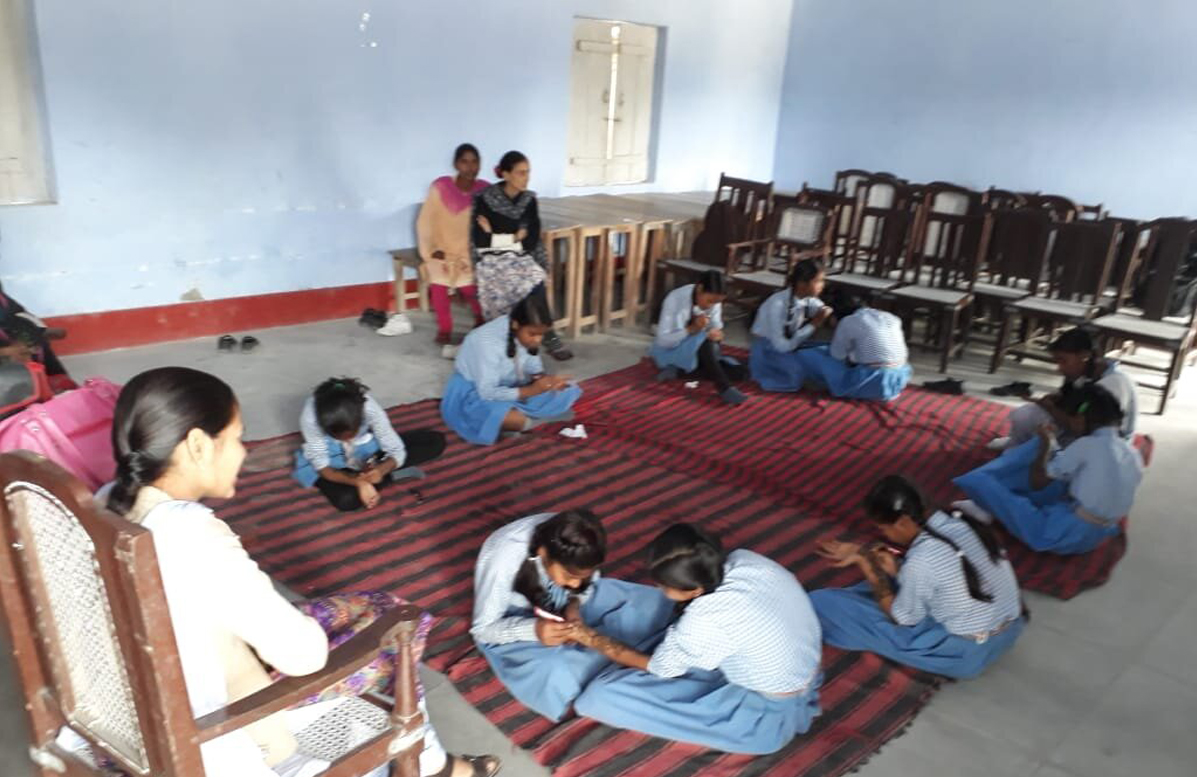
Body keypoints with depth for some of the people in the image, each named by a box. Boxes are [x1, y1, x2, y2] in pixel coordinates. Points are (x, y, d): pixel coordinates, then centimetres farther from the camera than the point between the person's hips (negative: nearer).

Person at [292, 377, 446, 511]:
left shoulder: (369, 408, -32)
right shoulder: (310, 417, -34)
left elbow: (397, 452, -23)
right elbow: (322, 467, -26)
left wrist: (381, 470, -45)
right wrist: (357, 482, -43)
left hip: (367, 453, 1)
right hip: (335, 464, -1)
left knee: (436, 441, -15)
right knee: (346, 499, -37)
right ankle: (393, 475, -11)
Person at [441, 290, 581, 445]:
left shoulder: (526, 333, -12)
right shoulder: (488, 342, -31)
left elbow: (534, 367, 0)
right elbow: (488, 392, -31)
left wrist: (545, 380, -23)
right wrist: (531, 390, -36)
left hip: (510, 386, 7)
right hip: (474, 393, -7)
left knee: (569, 390, -9)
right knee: (516, 419, -39)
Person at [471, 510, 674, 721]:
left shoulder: (570, 540, -24)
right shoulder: (502, 558, -35)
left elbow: (587, 582, -2)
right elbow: (483, 629, -23)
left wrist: (575, 604, -24)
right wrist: (533, 630, -40)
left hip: (560, 602, 5)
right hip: (516, 622, -4)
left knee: (654, 603, -9)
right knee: (558, 675, -36)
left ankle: (575, 654, -8)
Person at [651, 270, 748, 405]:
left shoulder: (714, 301, -7)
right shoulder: (675, 299, -22)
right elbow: (662, 340, -22)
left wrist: (717, 334, -25)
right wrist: (692, 329, -35)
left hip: (700, 351, 6)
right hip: (671, 351, -6)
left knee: (737, 372, -14)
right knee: (704, 341, -35)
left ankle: (679, 371, -17)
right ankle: (724, 388, -35)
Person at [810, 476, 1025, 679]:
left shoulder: (921, 561, -28)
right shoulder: (960, 522, -6)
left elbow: (902, 619, -10)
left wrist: (871, 568, -6)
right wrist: (896, 568, 1)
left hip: (967, 653, -8)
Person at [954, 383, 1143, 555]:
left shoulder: (1087, 445, -15)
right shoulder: (1134, 455, 4)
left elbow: (1037, 481, -5)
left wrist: (1047, 443, 12)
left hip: (1067, 534, -8)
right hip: (1100, 534, 8)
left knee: (979, 481, -12)